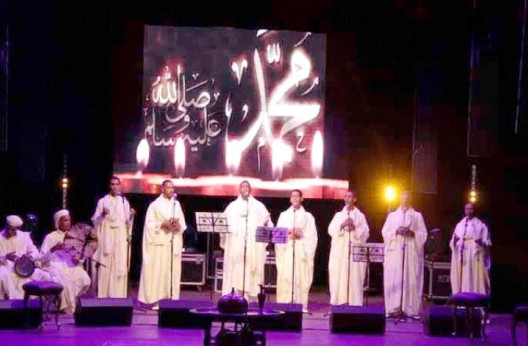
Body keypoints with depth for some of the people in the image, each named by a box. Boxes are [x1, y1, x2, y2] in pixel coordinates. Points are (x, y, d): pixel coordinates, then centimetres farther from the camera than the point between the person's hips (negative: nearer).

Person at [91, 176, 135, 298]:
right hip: (106, 238, -2)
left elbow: (127, 222, 8)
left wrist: (131, 216, -12)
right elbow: (95, 220, 0)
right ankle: (103, 296, -3)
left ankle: (118, 296, 2)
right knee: (105, 268, -6)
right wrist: (102, 215, -19)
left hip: (120, 239, 2)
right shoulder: (103, 201, 3)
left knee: (120, 267, -2)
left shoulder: (124, 202, 10)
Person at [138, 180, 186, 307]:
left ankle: (171, 299, 5)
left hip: (174, 243, 5)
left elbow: (183, 224, 13)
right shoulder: (155, 205, 0)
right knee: (157, 270, -7)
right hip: (159, 242, -5)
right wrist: (163, 224, -17)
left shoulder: (177, 204, 14)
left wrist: (179, 226, -8)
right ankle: (155, 300, -6)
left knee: (173, 271, 2)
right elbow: (149, 224, -5)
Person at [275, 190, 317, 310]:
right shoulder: (284, 215, 17)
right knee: (285, 278, -8)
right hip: (286, 250, 1)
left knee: (302, 278, -7)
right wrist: (289, 232, -10)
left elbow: (312, 236, 5)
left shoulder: (308, 216, 14)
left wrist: (300, 234, -10)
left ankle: (301, 305, -8)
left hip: (302, 251, -1)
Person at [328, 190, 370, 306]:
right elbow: (331, 230, 1)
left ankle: (354, 304, -6)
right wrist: (342, 225, -14)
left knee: (355, 278, -7)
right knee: (338, 278, -5)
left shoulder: (360, 216, 10)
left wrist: (354, 228, -14)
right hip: (339, 251, 1)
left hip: (356, 251, -1)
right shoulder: (338, 215, 13)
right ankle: (338, 303, -3)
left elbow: (365, 233, 1)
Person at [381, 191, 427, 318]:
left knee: (411, 280, -8)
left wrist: (412, 233, -11)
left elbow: (423, 234, 6)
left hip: (412, 252, -1)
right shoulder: (392, 215, 17)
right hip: (395, 252, 1)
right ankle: (394, 309, -8)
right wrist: (396, 232, -10)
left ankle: (410, 309, -8)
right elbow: (385, 232, 8)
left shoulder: (417, 216, 14)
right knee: (394, 280, -7)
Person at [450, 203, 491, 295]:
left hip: (475, 256, -3)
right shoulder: (460, 225, 14)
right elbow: (453, 243, 11)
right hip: (462, 255, 3)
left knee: (475, 279, -9)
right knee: (462, 279, -2)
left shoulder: (480, 225, 5)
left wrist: (481, 242, -20)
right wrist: (454, 240, -12)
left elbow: (487, 241, 1)